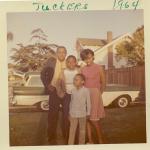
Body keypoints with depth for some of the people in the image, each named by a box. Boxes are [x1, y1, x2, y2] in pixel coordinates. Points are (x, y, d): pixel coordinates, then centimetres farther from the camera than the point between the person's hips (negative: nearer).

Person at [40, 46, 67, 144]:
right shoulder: (51, 61, -2)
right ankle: (52, 137, 17)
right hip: (54, 90, -1)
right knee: (53, 114, 6)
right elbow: (43, 74, 2)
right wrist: (47, 85, -6)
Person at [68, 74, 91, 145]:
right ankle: (70, 144, 12)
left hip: (82, 114, -3)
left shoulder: (85, 90, -10)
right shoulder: (73, 91, 2)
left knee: (82, 130, 12)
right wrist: (70, 113, 12)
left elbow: (88, 102, -6)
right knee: (72, 130, 5)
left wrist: (88, 113, -3)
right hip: (73, 114, 3)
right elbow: (71, 102, 10)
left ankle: (81, 144, 26)